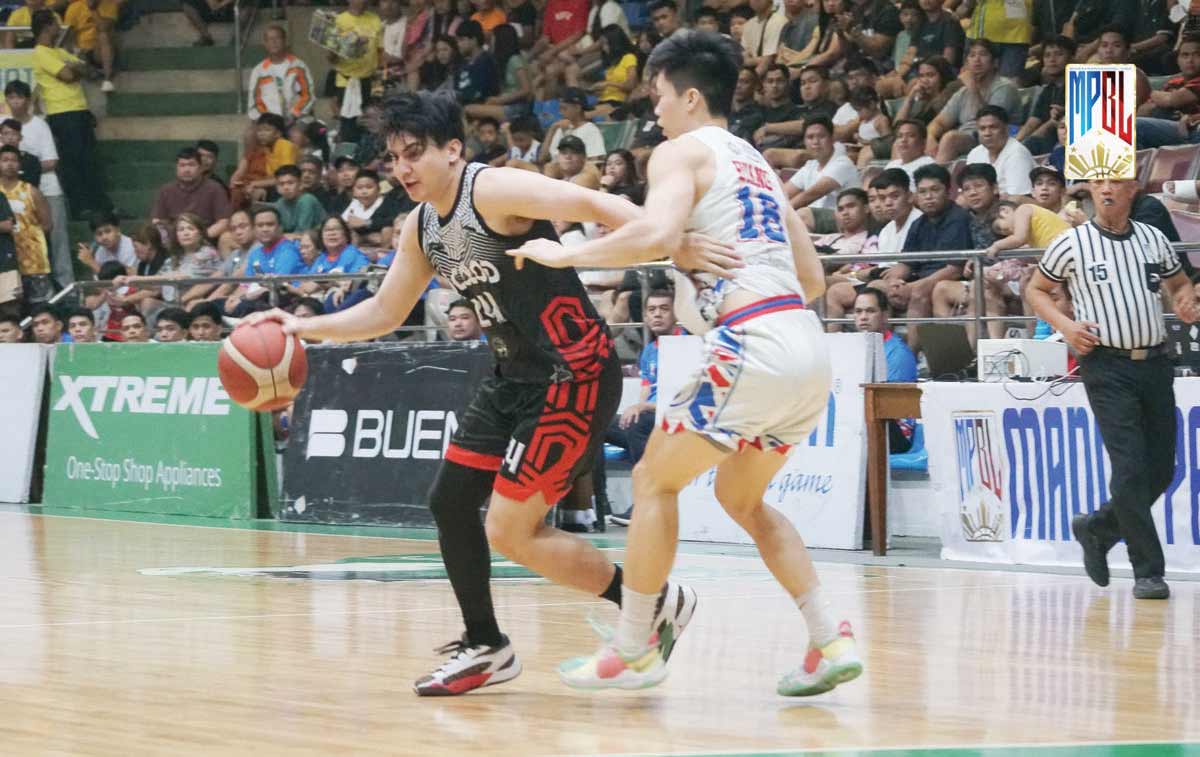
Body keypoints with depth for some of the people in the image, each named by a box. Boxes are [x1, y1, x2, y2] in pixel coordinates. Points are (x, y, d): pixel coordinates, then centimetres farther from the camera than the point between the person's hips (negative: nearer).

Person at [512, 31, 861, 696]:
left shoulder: (681, 152, 0)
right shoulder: (757, 164, 25)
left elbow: (656, 234, -20)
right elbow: (812, 278, 25)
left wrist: (563, 255, -9)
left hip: (754, 344, -8)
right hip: (808, 347, 8)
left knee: (654, 478, 6)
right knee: (741, 497, 23)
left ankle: (633, 649, 8)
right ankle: (830, 642, 13)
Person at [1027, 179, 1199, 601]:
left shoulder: (1154, 240, 9)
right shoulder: (1071, 245, -1)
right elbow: (1036, 290, 11)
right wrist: (1064, 325, -6)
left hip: (1155, 363, 4)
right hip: (1107, 366, -4)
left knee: (1162, 471, 6)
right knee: (1131, 468, -12)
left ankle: (1097, 529, 30)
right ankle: (1148, 572, -6)